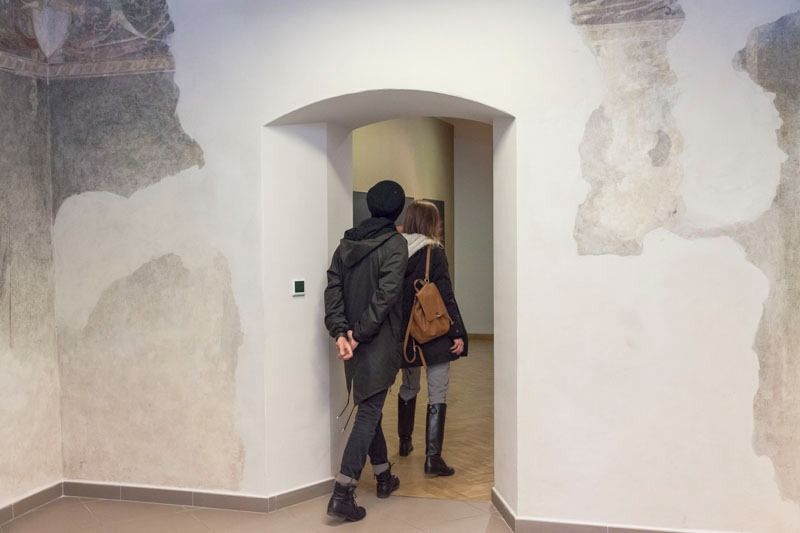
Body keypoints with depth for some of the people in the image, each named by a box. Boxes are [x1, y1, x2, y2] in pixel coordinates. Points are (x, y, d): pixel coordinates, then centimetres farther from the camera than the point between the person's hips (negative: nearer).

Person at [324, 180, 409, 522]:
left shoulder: (347, 243, 8)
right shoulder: (395, 243, -9)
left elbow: (333, 290, -1)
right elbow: (385, 296, -18)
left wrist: (341, 332, -7)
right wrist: (360, 333, -15)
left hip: (353, 341, 6)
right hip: (379, 343, -6)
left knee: (369, 409, 18)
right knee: (368, 414, -2)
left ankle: (384, 477, 33)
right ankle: (342, 494, -7)